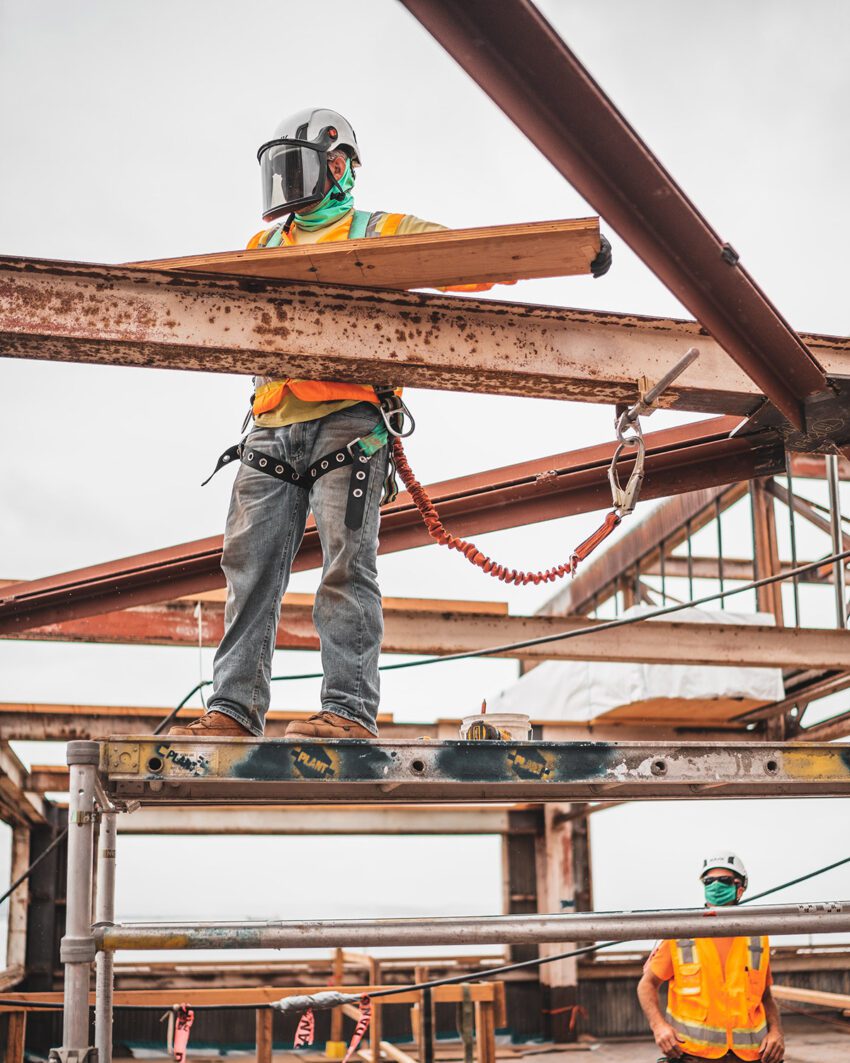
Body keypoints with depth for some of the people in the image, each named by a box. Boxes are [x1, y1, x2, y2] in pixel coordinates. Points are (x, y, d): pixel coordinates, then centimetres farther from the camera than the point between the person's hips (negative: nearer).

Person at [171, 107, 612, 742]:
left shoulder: (384, 234, 13)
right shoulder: (262, 248, 28)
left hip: (347, 420, -5)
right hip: (273, 424, 5)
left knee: (346, 564, -12)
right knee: (250, 567, -2)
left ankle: (350, 710, -13)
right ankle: (235, 711, 0)